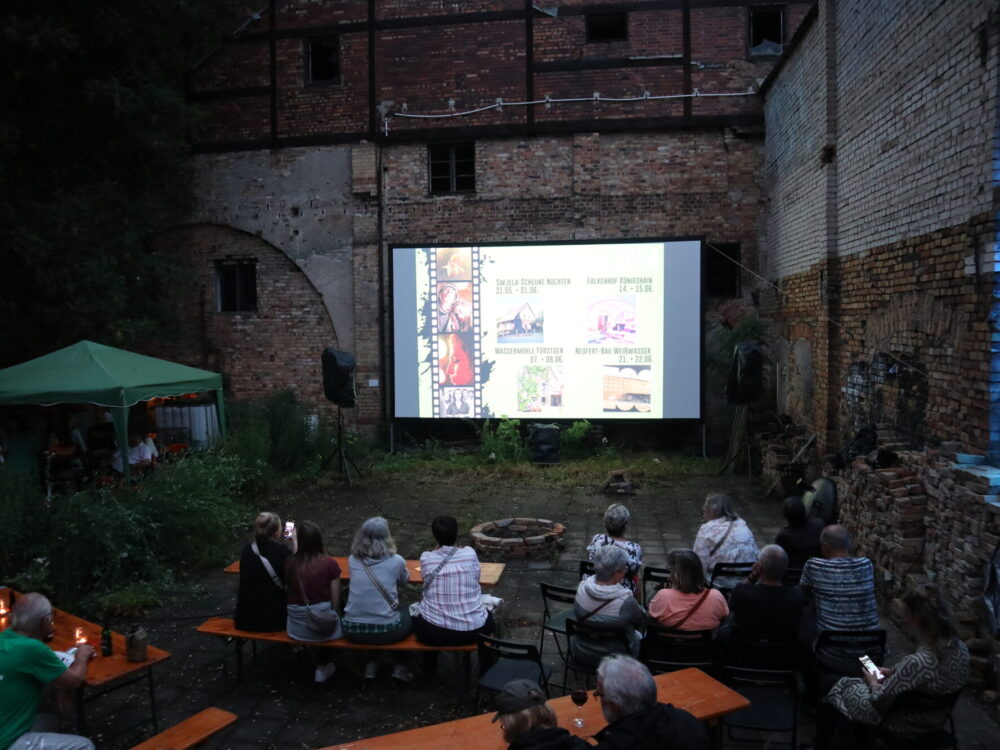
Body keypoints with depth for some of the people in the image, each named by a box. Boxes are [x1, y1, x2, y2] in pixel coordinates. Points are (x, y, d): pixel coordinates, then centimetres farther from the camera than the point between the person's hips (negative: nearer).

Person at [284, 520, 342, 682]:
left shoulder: (289, 564, -10)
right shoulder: (329, 564, -14)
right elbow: (335, 602, -9)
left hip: (297, 627, 2)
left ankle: (321, 664, 42)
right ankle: (322, 668, 35)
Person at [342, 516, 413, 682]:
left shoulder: (352, 560, 0)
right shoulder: (396, 561, -7)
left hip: (353, 630, 3)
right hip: (387, 631, -3)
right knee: (408, 613, 30)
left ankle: (372, 664, 30)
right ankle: (400, 666, 25)